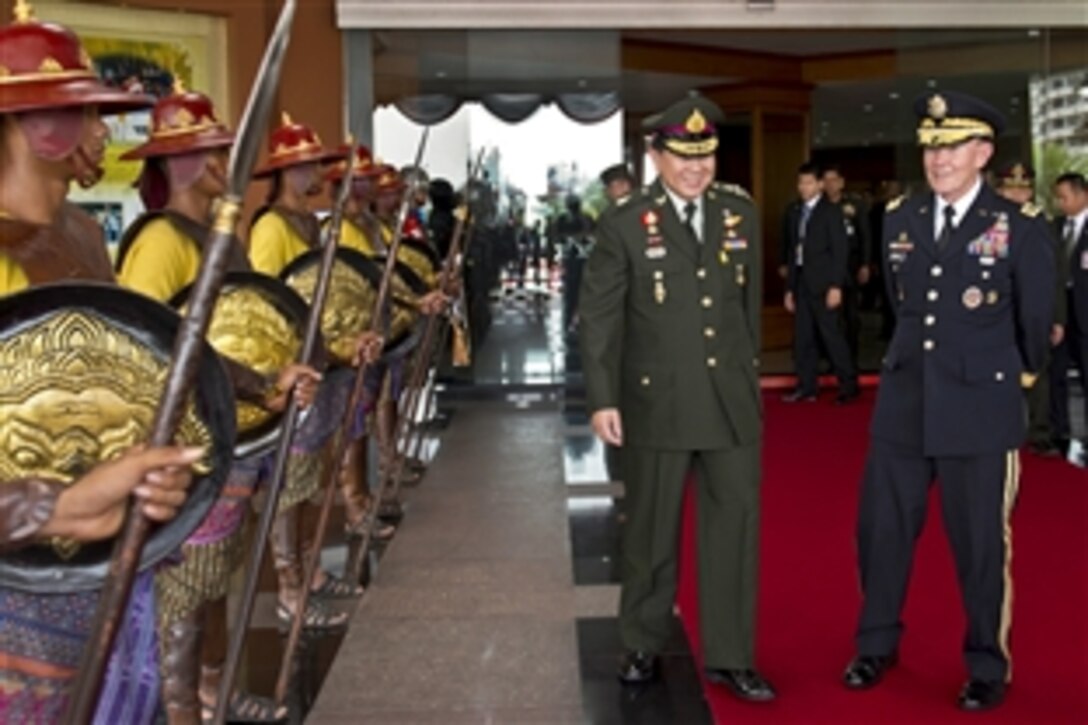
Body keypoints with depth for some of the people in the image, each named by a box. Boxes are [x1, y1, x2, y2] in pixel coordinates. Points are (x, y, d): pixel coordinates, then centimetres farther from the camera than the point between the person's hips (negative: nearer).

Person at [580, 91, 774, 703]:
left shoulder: (742, 214, 5)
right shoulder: (625, 225, -5)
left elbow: (751, 303, 13)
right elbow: (599, 317, -5)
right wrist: (602, 399, -10)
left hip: (732, 400, 3)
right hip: (657, 401, -3)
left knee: (735, 525, 6)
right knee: (651, 531, 11)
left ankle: (730, 657, 20)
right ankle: (644, 647, 29)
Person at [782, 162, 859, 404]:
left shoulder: (831, 211, -3)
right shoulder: (793, 211, 12)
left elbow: (840, 250, -8)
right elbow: (790, 250, 13)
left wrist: (836, 286, -15)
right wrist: (789, 288, 10)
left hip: (823, 284, -6)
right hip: (800, 282, 6)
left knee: (831, 335, -5)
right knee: (803, 338, 7)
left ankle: (848, 385, 4)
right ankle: (807, 386, 15)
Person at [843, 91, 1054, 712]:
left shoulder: (1020, 225, -6)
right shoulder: (900, 220, 6)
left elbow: (1037, 319, 5)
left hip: (981, 410, -4)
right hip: (904, 404, 4)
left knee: (982, 545, 6)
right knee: (882, 529, 12)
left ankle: (988, 668, 24)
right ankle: (877, 645, 31)